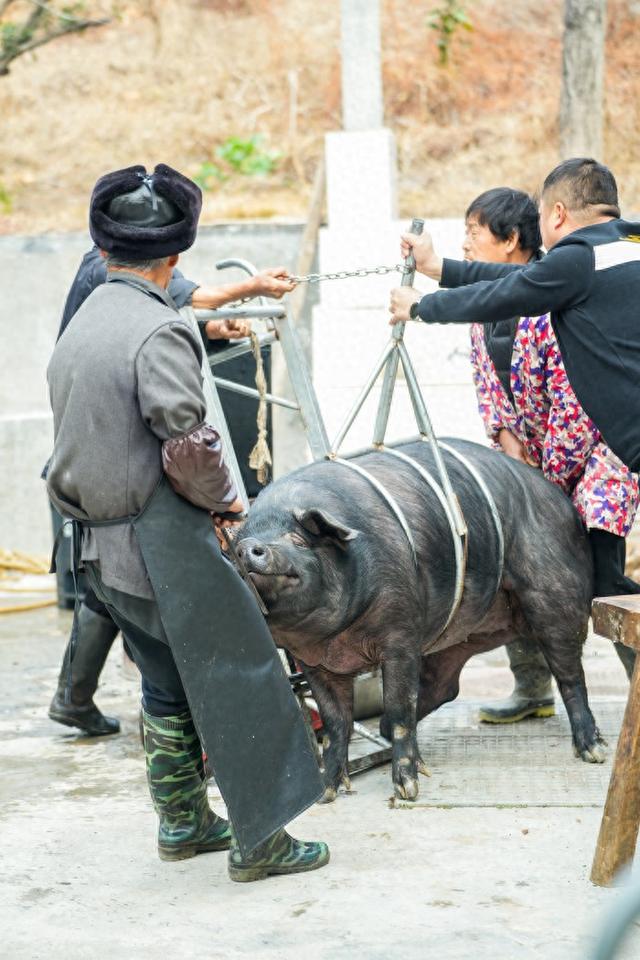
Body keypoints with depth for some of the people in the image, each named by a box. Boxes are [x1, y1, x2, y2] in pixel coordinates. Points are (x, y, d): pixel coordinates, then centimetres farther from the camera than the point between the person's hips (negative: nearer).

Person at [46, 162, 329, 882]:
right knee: (237, 676, -1)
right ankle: (259, 839, 0)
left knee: (167, 684, 20)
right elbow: (187, 446, -23)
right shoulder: (158, 331, -17)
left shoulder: (77, 329, 12)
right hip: (161, 543, -9)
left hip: (100, 545, 9)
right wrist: (223, 499, -4)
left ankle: (182, 821, 29)